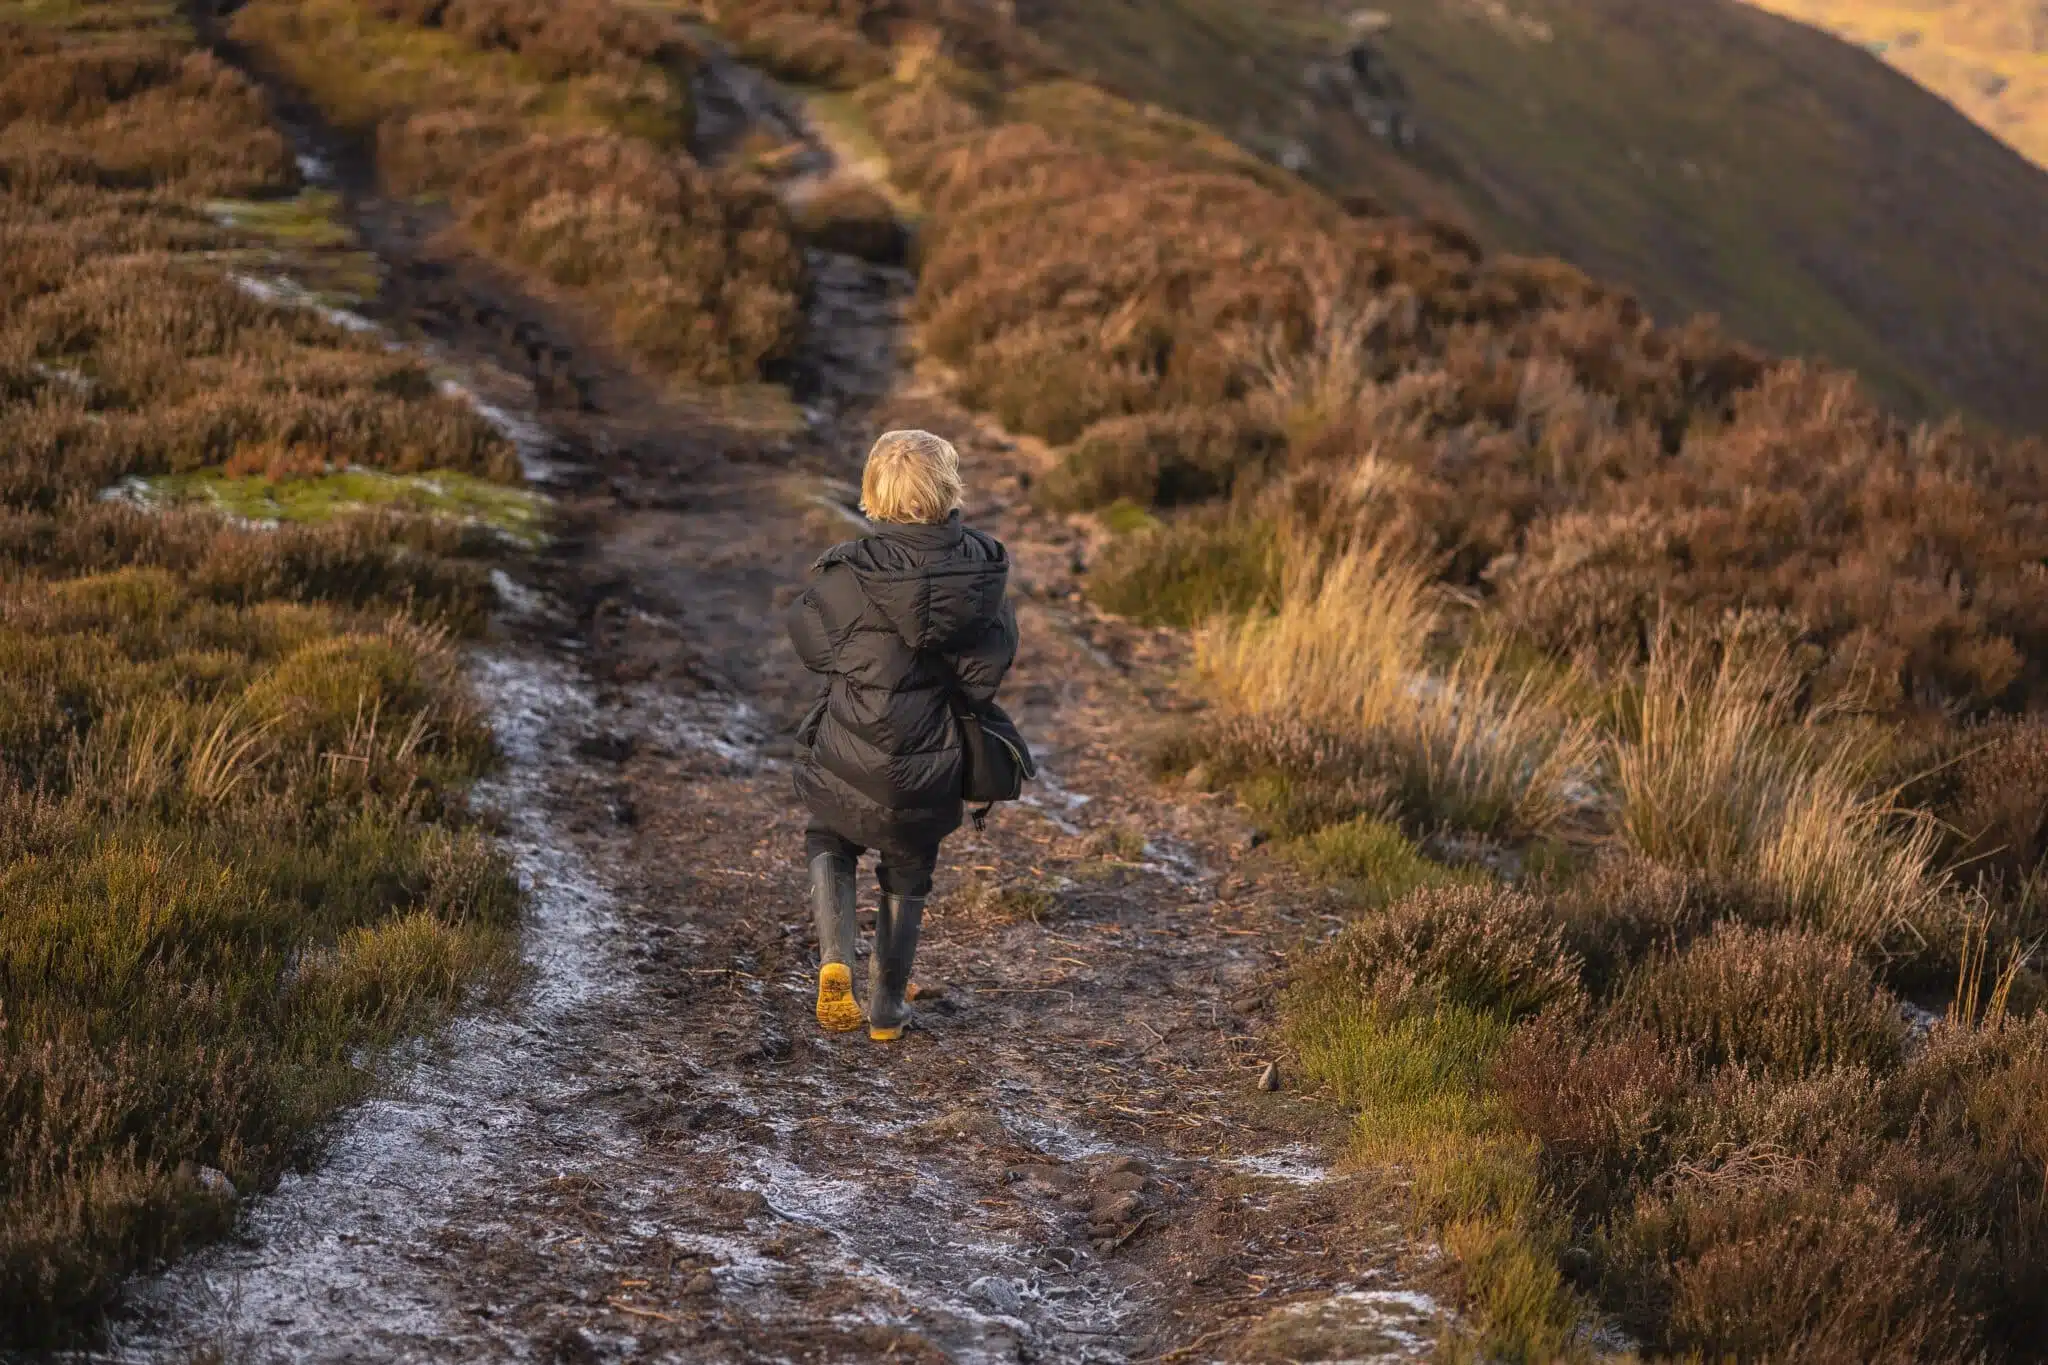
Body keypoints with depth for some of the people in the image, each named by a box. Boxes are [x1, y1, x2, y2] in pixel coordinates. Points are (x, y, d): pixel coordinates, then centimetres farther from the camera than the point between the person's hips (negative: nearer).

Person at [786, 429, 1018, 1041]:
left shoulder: (848, 574, -19)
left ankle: (835, 959, 4)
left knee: (830, 845, 27)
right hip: (931, 773, 2)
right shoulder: (983, 566, -12)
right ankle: (887, 1005, 34)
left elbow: (809, 639, -3)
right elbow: (990, 668, -8)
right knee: (907, 875, 25)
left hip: (848, 764, -2)